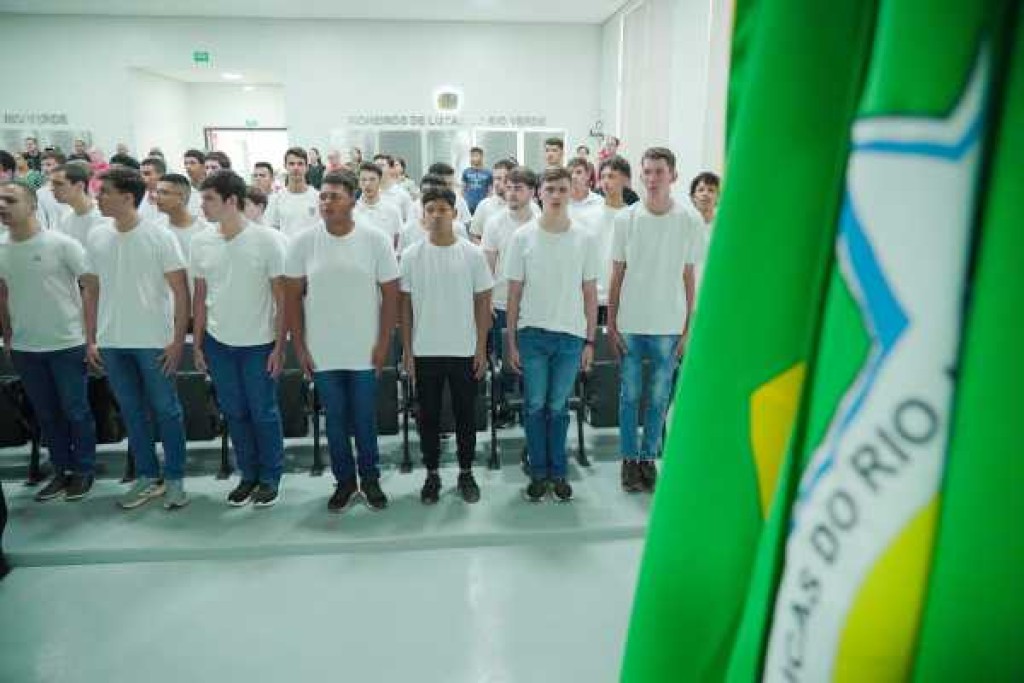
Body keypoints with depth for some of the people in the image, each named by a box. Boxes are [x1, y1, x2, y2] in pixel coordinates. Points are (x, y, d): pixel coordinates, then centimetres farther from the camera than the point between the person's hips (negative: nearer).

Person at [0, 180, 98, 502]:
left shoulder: (62, 244, -10)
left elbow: (90, 286, -9)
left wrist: (90, 336, -12)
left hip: (67, 345, -5)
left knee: (75, 411, 4)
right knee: (46, 414, 13)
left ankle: (83, 470, 19)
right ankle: (61, 470, 26)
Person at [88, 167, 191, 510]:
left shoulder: (159, 236, -8)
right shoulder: (96, 236, 6)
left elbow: (180, 291, -8)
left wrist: (179, 339, -12)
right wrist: (91, 338, 9)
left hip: (154, 341, -5)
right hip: (111, 342, 5)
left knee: (166, 410, 4)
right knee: (131, 411, 12)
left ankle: (175, 478, 16)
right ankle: (148, 476, 25)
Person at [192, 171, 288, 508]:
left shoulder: (267, 239, -11)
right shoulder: (201, 242, 2)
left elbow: (281, 297, -8)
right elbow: (200, 297, 9)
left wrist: (279, 345, -11)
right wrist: (197, 343, 7)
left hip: (258, 343, -4)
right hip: (218, 342, 4)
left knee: (263, 413, 5)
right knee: (235, 413, 13)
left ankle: (271, 477, 22)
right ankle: (248, 474, 28)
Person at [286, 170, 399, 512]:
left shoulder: (375, 240, -6)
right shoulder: (303, 242, -3)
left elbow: (390, 294, -3)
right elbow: (293, 297, 2)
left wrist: (383, 343, -5)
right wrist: (299, 346, 0)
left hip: (365, 351, -1)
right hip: (322, 352, 1)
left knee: (365, 419, 10)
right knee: (335, 420, 12)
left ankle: (370, 479, 29)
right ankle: (344, 480, 29)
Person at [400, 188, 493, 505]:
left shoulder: (472, 254, -2)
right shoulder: (411, 255, -1)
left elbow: (483, 303, 0)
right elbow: (405, 305, 3)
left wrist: (481, 349, -3)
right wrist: (406, 351, 0)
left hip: (464, 351, 0)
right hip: (425, 351, 1)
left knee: (465, 414, 10)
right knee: (428, 416, 10)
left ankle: (466, 473, 26)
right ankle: (432, 474, 25)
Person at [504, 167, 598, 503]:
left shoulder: (584, 238, 0)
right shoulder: (522, 237, -2)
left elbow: (590, 293, 4)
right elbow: (514, 293, 1)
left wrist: (590, 340, 2)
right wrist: (511, 341, 0)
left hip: (571, 335, 0)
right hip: (532, 334, 0)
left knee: (558, 407, 10)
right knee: (535, 406, 7)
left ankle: (558, 472, 24)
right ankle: (538, 472, 22)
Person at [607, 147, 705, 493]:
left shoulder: (691, 220, -4)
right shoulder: (626, 218, -3)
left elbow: (689, 277, 1)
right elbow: (617, 275, 1)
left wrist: (688, 328, 0)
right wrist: (611, 324, 0)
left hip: (669, 326, 0)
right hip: (630, 323, 0)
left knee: (659, 397, 11)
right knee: (630, 395, 10)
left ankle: (649, 457, 28)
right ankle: (630, 458, 25)